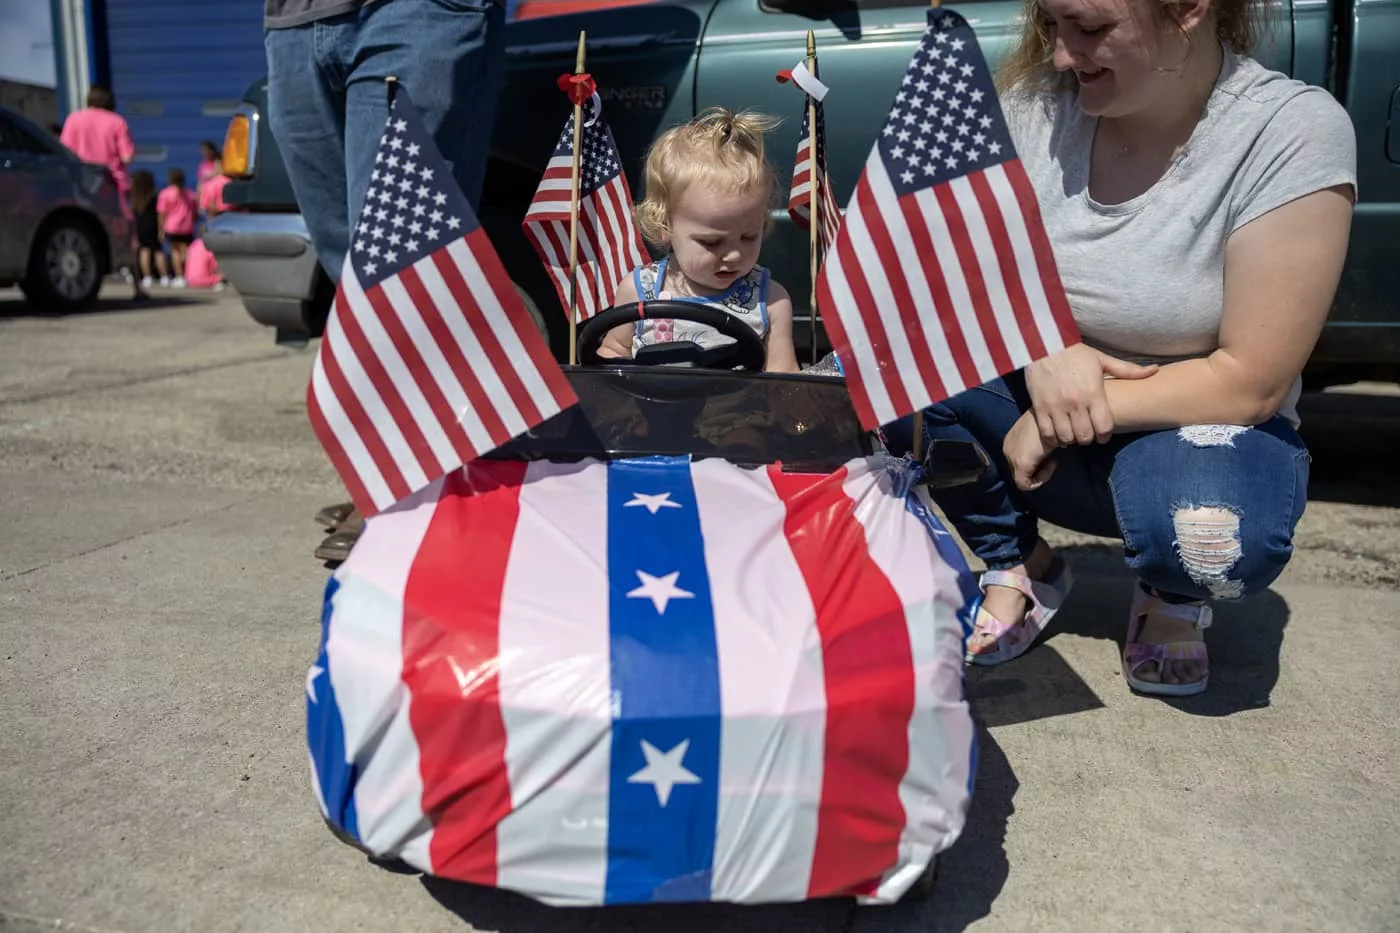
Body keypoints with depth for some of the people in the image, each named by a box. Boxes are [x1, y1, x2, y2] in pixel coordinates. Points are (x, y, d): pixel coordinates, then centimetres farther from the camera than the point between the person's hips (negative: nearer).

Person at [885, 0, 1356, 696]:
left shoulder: (1294, 131, -18)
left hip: (1205, 428, -3)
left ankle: (1173, 598, 3)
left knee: (1214, 535, -38)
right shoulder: (1034, 104, -8)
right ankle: (1018, 568, 1)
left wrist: (1086, 408, -22)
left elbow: (1252, 382, -19)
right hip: (1044, 430, 4)